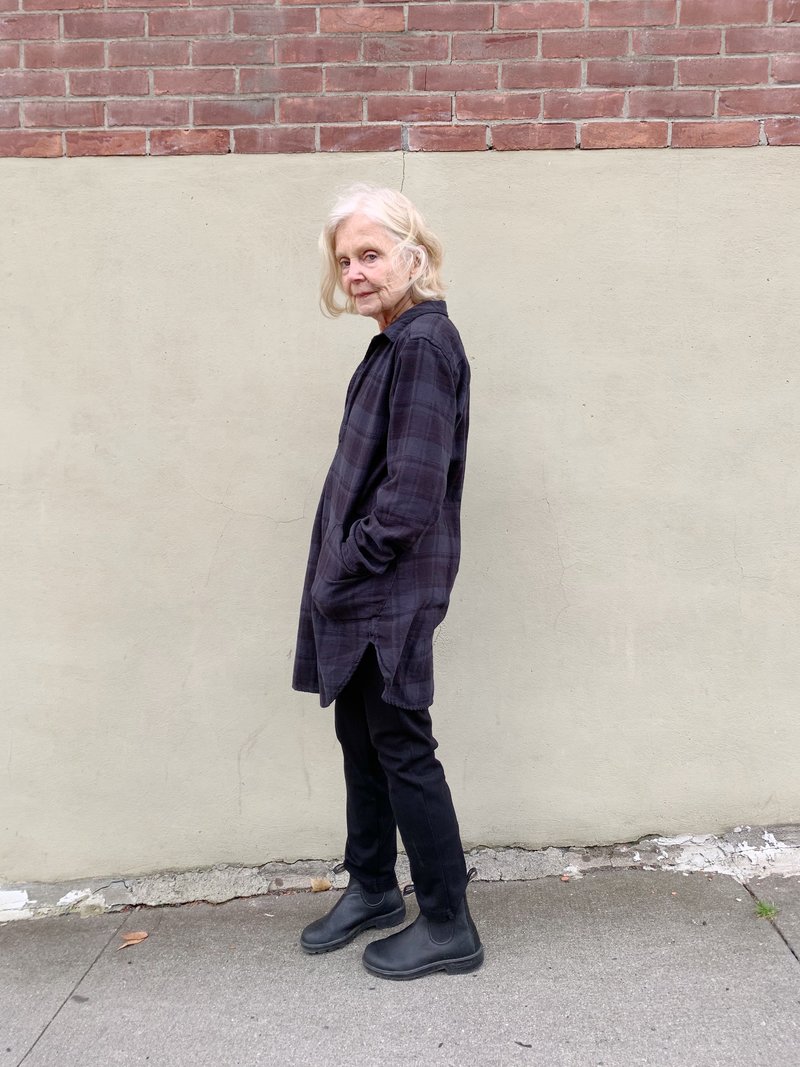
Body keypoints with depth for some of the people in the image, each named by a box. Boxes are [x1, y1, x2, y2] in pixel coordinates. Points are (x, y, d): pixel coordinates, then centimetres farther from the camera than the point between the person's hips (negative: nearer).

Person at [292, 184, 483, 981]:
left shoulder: (423, 344, -16)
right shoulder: (395, 344, 13)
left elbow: (413, 490, -23)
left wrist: (348, 571, -15)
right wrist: (339, 574, 9)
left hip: (391, 594, -9)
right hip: (360, 594, 9)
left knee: (402, 749, 2)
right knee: (360, 738, 18)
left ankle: (448, 927, 19)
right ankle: (372, 888, 37)